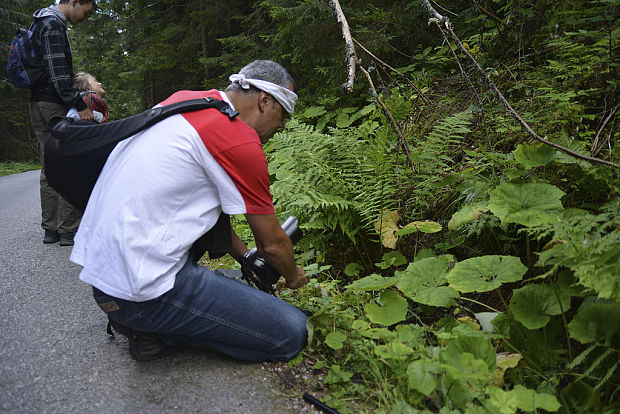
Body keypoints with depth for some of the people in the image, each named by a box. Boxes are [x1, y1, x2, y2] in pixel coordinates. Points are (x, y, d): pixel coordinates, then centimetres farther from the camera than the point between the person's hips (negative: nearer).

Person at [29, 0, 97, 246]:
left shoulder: (42, 23, 22)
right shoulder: (53, 24, -10)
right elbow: (57, 73, -20)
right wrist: (79, 105, -22)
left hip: (38, 105, 10)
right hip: (55, 106, -10)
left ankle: (50, 229, 15)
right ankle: (68, 230, -3)